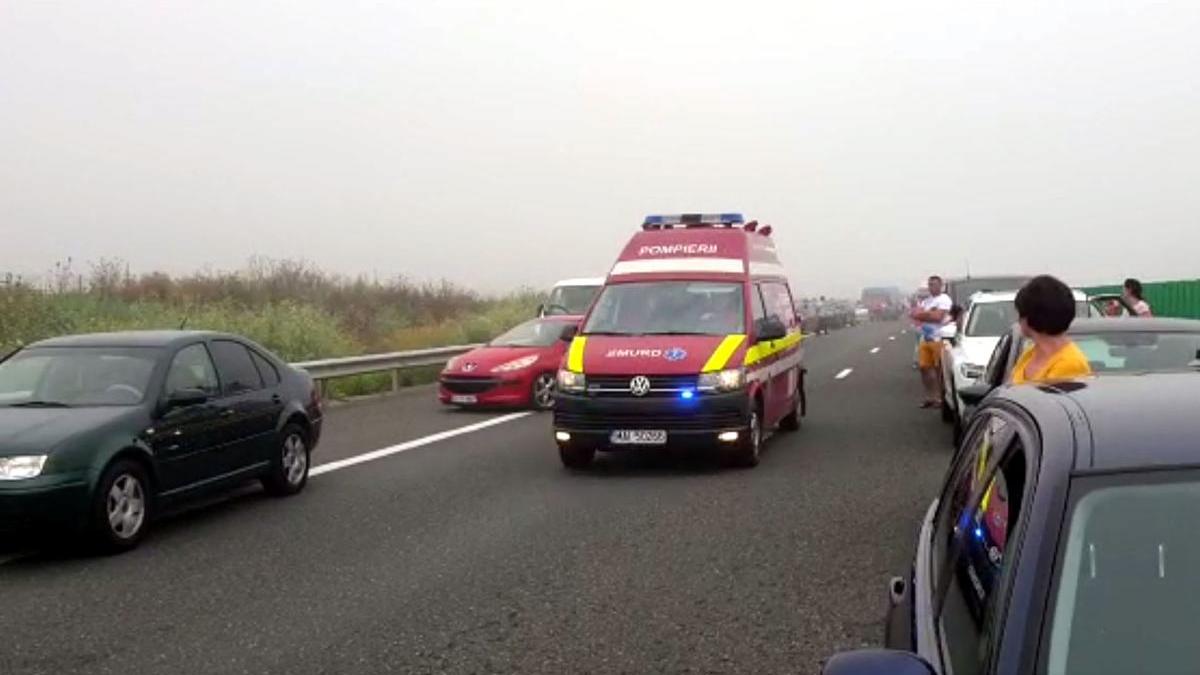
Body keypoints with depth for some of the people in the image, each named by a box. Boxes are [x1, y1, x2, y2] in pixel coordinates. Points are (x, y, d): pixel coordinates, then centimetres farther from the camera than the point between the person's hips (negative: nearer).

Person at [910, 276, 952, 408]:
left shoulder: (944, 299, -4)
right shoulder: (926, 301, 20)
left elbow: (938, 317, -15)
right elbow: (915, 314, 9)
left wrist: (923, 314, -2)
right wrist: (930, 314, -7)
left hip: (939, 339, -7)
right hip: (925, 339, 7)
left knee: (939, 369, -4)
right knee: (924, 367, 5)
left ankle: (941, 397, 2)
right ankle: (930, 397, 14)